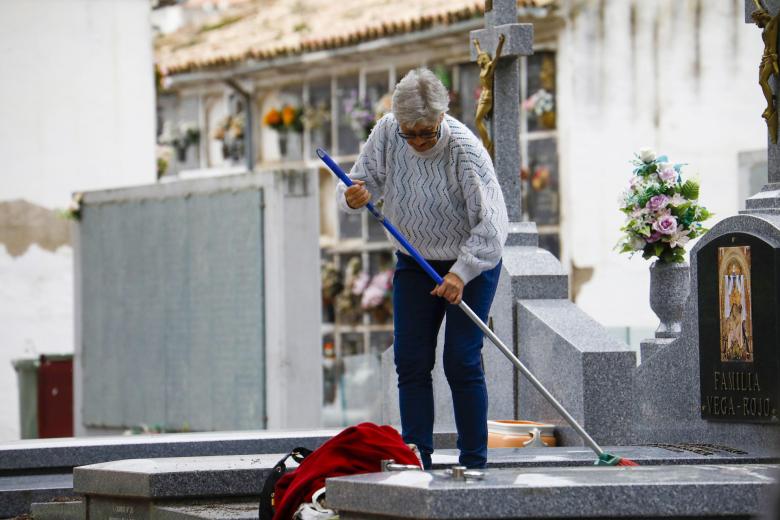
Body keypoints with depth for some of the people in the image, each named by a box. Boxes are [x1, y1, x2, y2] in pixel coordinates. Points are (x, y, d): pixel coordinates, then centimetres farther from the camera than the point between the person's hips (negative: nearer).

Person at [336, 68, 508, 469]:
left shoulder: (465, 149, -25)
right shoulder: (386, 133, -11)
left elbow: (491, 223, -27)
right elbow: (365, 179, -3)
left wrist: (461, 273, -36)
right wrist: (353, 196, -27)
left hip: (472, 263, -5)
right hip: (413, 263, 5)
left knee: (462, 362, -10)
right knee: (411, 361, -1)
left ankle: (473, 464, -1)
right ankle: (416, 462, 3)